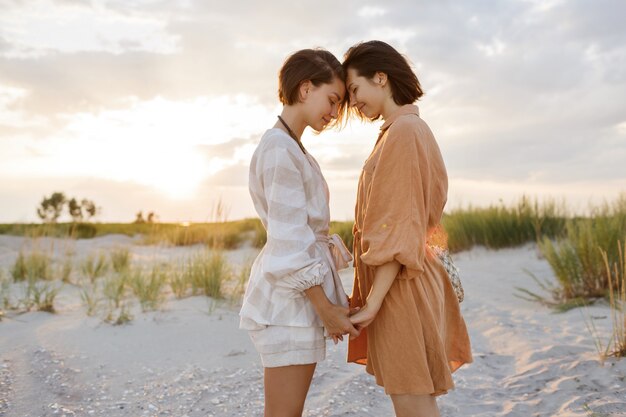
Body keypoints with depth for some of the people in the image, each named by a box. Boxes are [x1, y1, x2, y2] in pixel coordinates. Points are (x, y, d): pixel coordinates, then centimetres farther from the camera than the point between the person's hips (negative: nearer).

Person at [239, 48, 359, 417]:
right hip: (290, 300, -10)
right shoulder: (280, 150, -15)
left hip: (302, 294, 10)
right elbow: (290, 243, -19)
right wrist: (326, 309, -15)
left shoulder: (293, 149, 16)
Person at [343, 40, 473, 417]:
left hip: (398, 289, -10)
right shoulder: (413, 131, 16)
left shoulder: (403, 132, -14)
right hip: (404, 283, 10)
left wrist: (372, 303, -19)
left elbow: (400, 226, -20)